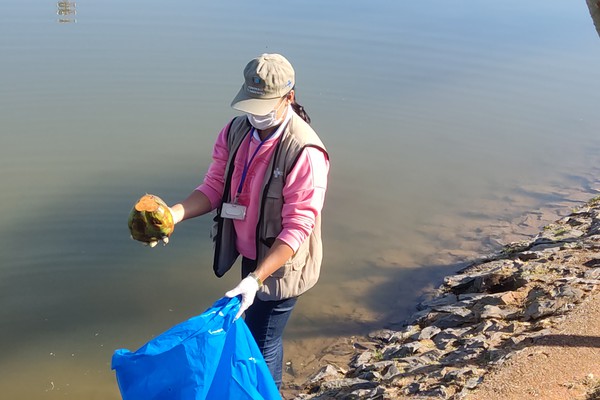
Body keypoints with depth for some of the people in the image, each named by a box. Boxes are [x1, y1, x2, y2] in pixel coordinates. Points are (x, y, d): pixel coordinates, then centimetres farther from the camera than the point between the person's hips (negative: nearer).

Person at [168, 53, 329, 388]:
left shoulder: (305, 152, -27)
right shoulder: (236, 131, -5)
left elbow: (297, 228, -27)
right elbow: (215, 187, -2)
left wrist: (256, 278, -34)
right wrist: (175, 213, -20)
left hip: (281, 264, -7)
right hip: (251, 255, 7)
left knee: (262, 347, 2)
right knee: (251, 329, 25)